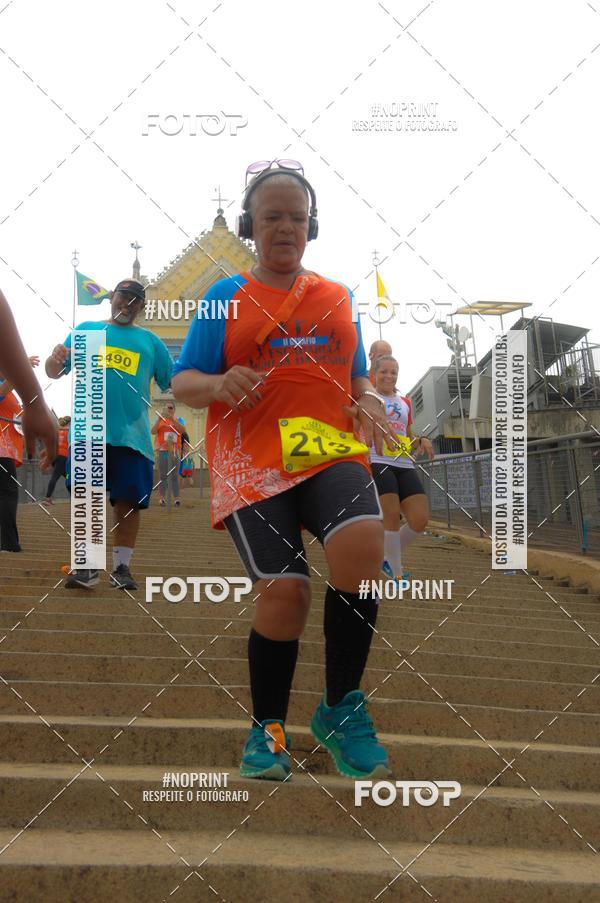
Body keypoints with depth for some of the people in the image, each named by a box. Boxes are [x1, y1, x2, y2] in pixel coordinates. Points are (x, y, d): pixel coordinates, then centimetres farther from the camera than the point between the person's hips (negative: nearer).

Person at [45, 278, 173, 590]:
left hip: (133, 435, 1)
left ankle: (121, 567, 12)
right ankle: (87, 567, 5)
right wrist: (55, 359, -12)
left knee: (129, 503, 1)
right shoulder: (86, 329, 14)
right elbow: (55, 372, 11)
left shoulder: (149, 340, 15)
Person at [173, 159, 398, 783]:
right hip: (252, 463, -2)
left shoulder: (337, 296, 19)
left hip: (332, 452, 2)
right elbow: (181, 383, 8)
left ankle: (340, 710, -7)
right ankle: (266, 728, 12)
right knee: (282, 591, -15)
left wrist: (368, 403, 3)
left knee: (362, 545, -27)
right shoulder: (225, 297, 12)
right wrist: (217, 385, -15)